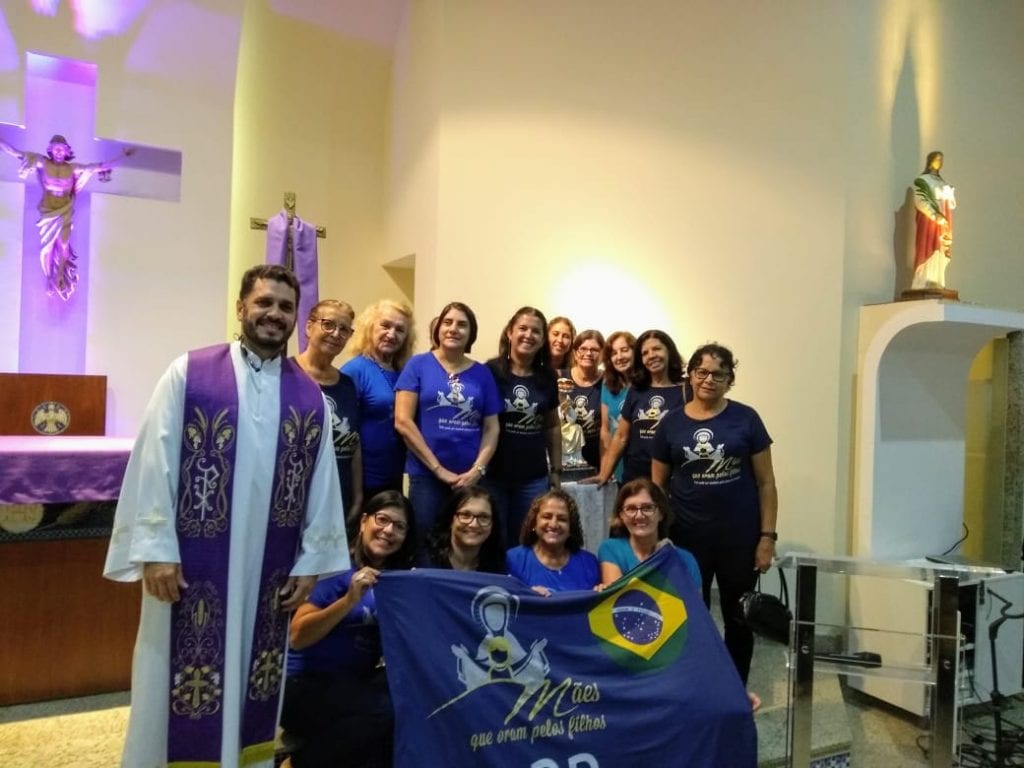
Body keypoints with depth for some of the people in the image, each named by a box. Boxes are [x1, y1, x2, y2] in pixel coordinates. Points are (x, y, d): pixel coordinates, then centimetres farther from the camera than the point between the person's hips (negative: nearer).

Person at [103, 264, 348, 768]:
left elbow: (322, 483, 5)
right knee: (180, 685, 9)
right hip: (191, 563, -2)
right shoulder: (188, 373, -4)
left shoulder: (311, 396, 4)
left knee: (250, 688, 15)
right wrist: (156, 548, -10)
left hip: (269, 571, 3)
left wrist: (311, 561, 4)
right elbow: (155, 462, -6)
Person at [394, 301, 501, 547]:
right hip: (427, 475, -2)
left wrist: (477, 470, -8)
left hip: (472, 478, 2)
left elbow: (491, 428, 8)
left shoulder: (482, 373, 8)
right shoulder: (418, 365, 1)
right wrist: (439, 469, -9)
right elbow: (403, 421, -6)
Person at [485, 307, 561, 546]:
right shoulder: (491, 371, -7)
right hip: (493, 475, -3)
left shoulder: (547, 377, 5)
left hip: (534, 478, 3)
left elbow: (552, 426, 13)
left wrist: (556, 470, 11)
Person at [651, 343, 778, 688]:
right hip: (687, 537, 1)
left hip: (740, 536, 0)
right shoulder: (671, 423, 1)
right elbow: (657, 485, 6)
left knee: (738, 618, 13)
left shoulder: (745, 419, -3)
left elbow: (765, 482, 0)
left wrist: (768, 536, -5)